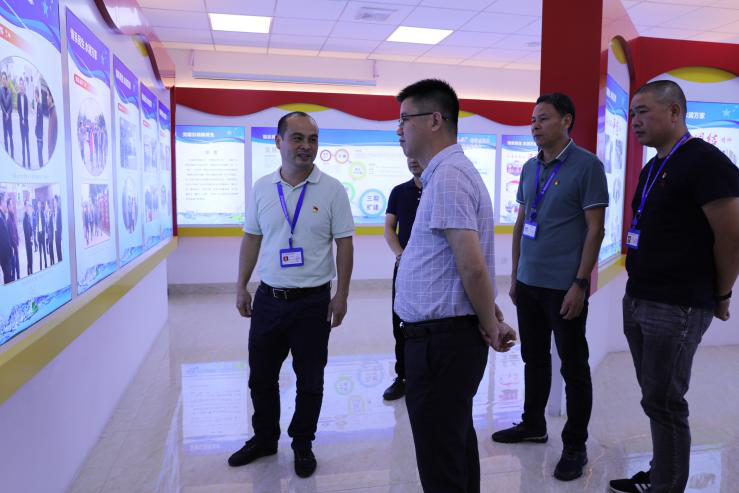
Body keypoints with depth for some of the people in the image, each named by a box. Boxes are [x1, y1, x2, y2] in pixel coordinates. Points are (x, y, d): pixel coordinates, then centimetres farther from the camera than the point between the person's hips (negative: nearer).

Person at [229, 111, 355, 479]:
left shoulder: (332, 190, -6)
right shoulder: (262, 188, 3)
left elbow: (344, 243, -4)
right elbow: (251, 239, 10)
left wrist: (341, 295, -7)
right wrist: (241, 287, 8)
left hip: (313, 301, -3)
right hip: (268, 298, 3)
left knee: (310, 380, 10)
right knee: (261, 376, 15)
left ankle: (303, 444, 31)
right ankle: (264, 438, 38)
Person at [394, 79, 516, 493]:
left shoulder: (447, 175, -18)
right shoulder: (451, 170, 14)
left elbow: (473, 266, -23)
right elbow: (473, 266, 19)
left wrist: (490, 328, -9)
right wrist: (491, 317, 16)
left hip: (440, 338, -10)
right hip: (449, 334, 10)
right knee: (457, 441, 23)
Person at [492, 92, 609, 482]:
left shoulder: (587, 165, -8)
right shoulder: (530, 168, 10)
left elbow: (596, 229, -11)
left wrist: (580, 283, -15)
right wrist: (514, 273, 13)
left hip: (564, 286, -6)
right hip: (528, 283, 6)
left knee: (573, 367, 6)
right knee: (534, 358, 17)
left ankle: (574, 446, 20)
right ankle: (533, 425, 34)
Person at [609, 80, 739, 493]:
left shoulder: (705, 161, -12)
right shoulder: (653, 169, 15)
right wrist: (639, 289, 17)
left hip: (677, 307, -8)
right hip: (638, 300, 8)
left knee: (663, 401, 0)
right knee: (656, 395, 16)